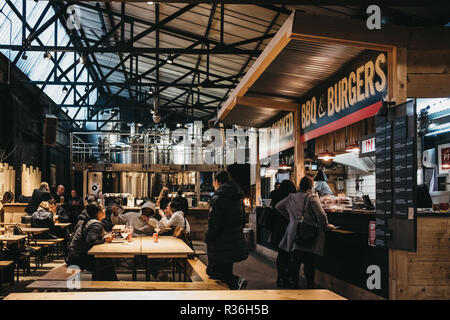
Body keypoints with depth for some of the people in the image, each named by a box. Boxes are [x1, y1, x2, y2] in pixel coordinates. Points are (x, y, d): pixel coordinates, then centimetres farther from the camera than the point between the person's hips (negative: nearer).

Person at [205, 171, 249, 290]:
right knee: (226, 273, 22)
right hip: (237, 244, 8)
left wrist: (207, 239, -2)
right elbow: (242, 222, 18)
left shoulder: (217, 199, -16)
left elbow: (214, 225, -19)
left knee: (213, 272, -1)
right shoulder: (238, 199, 10)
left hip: (222, 248, -8)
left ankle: (236, 281, -23)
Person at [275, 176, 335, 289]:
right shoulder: (312, 198, -7)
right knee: (309, 263, 1)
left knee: (295, 261, 12)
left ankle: (294, 285, 17)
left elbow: (278, 207, 22)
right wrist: (326, 226, 4)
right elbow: (321, 215, -13)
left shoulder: (291, 197, 9)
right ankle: (310, 285, 4)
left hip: (294, 233, 5)